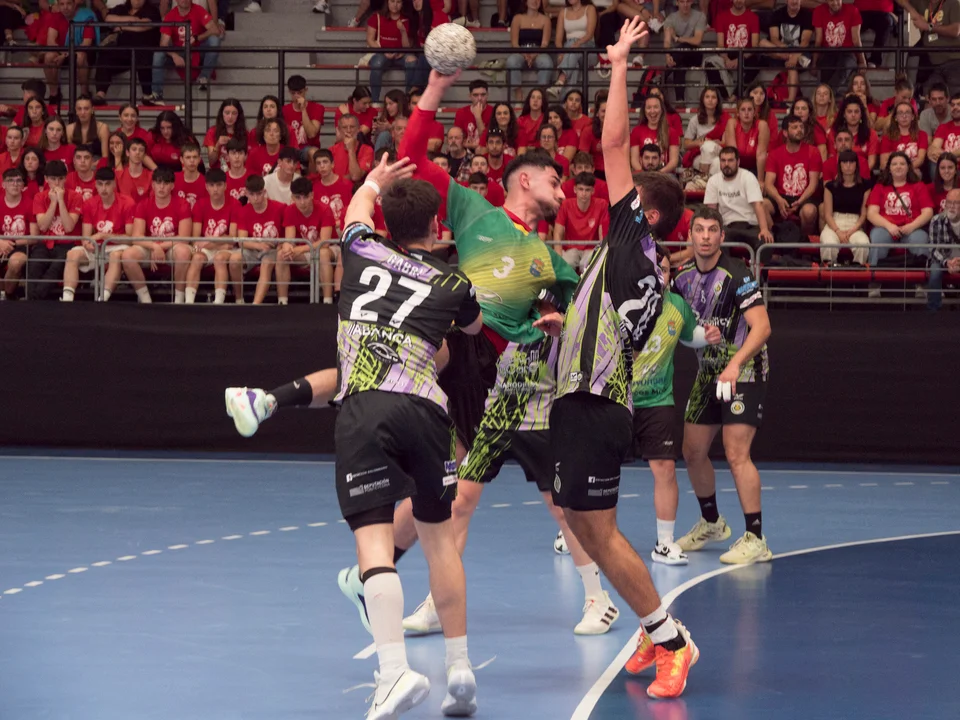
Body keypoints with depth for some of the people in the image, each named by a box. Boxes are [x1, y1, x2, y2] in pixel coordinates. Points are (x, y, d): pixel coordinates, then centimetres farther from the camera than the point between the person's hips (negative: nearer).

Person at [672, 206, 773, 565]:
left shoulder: (737, 276, -17)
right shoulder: (684, 278, 4)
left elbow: (762, 326, -24)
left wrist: (735, 364, -34)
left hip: (743, 371, -7)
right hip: (708, 373, 8)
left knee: (736, 454, -16)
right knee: (693, 451, 11)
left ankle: (755, 539, -12)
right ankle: (711, 523, 32)